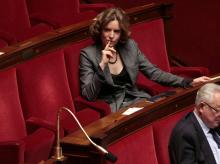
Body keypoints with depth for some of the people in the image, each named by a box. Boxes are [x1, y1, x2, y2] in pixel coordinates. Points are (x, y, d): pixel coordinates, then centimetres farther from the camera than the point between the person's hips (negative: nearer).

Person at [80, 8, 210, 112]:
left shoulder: (130, 46, 8)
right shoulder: (88, 54, -4)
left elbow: (154, 73, 10)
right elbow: (89, 95, -11)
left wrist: (188, 82, 2)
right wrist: (102, 64, -21)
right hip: (112, 109, -5)